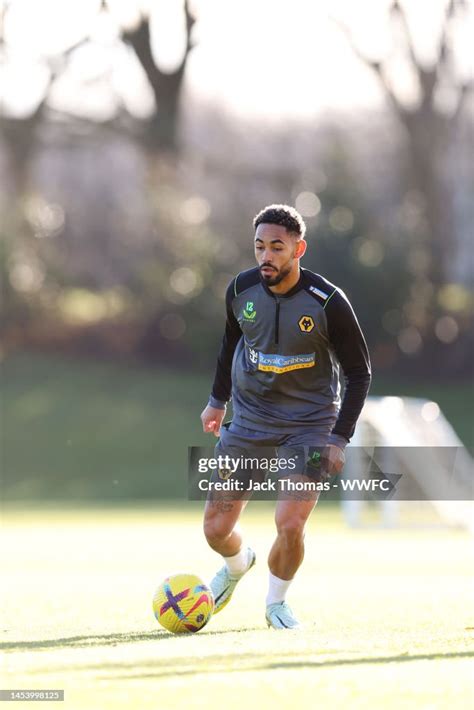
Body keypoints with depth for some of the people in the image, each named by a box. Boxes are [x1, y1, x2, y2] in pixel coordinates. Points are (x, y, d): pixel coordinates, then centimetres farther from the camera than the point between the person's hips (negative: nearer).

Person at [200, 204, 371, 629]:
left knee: (290, 525, -18)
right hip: (249, 418, 3)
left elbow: (359, 372, -7)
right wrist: (218, 399, 20)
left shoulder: (328, 303, -17)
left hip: (309, 424, -3)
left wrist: (339, 439, -13)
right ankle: (237, 564, 38)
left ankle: (276, 603, 13)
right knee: (216, 529, 0)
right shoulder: (241, 290, -7)